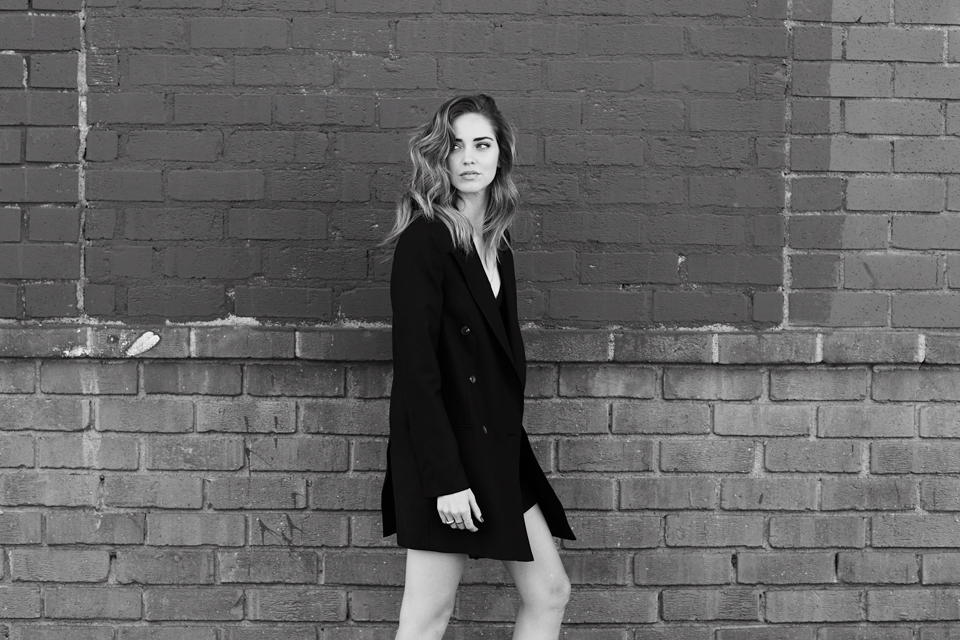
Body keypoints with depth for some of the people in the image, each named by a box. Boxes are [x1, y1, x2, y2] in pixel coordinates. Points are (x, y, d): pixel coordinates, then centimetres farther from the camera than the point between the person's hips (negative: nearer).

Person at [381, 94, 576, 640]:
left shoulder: (496, 243, 12)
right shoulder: (424, 241, -12)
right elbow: (415, 367, -17)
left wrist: (508, 440, 11)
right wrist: (444, 478, -21)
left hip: (500, 446, 9)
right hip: (446, 448, -8)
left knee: (550, 593, 11)